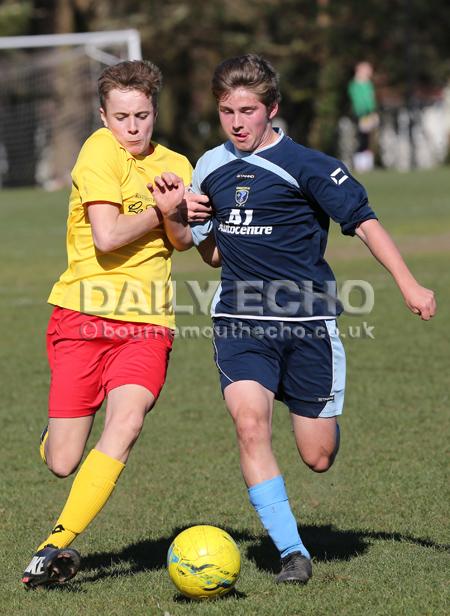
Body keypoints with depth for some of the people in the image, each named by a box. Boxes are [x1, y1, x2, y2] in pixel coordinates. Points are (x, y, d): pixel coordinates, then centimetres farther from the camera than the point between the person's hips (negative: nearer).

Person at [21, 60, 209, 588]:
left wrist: (170, 214, -12)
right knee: (61, 464, -4)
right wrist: (160, 211, -1)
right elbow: (107, 237, -14)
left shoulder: (173, 165, 14)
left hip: (145, 325, 3)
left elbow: (180, 242, 7)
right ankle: (57, 434, 36)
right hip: (83, 316, -3)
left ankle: (58, 543, -23)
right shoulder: (99, 150, -5)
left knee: (127, 421, -25)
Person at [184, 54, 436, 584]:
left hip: (307, 322, -3)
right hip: (240, 321, 3)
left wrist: (408, 284, -13)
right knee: (249, 421, -23)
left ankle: (315, 415, 41)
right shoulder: (209, 169, 9)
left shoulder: (303, 166, -8)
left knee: (318, 458, 2)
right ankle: (291, 550, -17)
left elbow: (362, 221, -7)